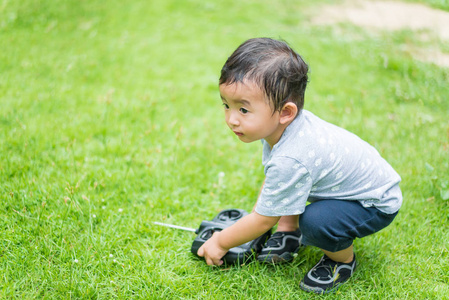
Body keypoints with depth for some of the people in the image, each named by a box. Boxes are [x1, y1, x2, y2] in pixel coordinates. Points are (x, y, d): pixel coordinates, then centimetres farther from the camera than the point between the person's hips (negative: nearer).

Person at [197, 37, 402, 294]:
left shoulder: (290, 160, -38)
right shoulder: (280, 124, -12)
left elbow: (263, 220, -23)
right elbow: (272, 181, 9)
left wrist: (221, 242, -8)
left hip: (377, 204, -9)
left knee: (314, 221, -32)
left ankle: (343, 259, -1)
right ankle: (289, 234, 20)